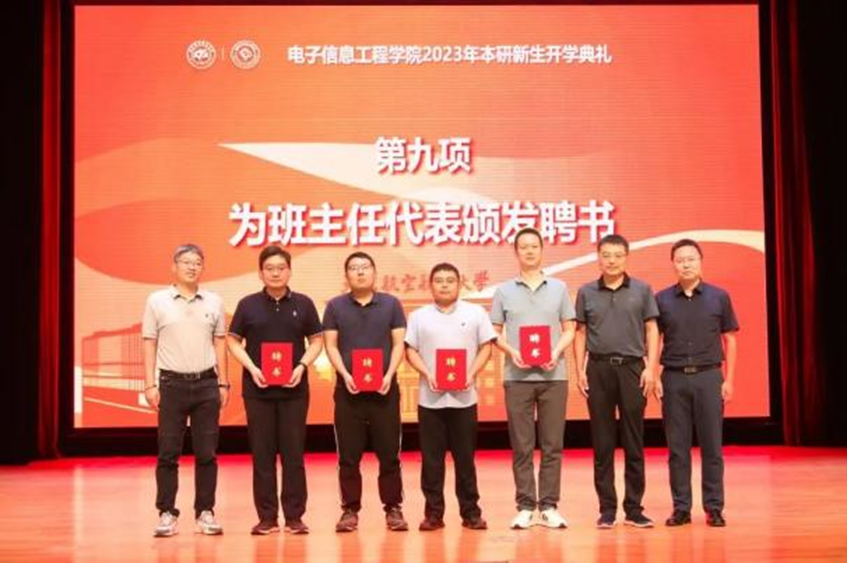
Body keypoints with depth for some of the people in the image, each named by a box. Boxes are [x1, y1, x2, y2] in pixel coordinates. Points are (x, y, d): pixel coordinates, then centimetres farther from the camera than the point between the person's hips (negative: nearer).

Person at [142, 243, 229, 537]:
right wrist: (149, 385, -4)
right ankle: (167, 513, 8)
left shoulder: (214, 302, 7)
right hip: (172, 383, -2)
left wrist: (223, 383, 8)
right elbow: (149, 345, 2)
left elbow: (219, 344, 11)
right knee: (168, 453, 1)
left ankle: (205, 512, 12)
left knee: (206, 453, 4)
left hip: (206, 383, 2)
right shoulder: (157, 301, 2)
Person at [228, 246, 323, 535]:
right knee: (262, 453, 3)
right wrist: (252, 368, -9)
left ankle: (295, 516, 9)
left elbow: (316, 340, 8)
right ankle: (267, 517, 9)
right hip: (258, 389, 0)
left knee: (293, 452, 2)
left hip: (294, 389, 0)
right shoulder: (248, 304, 3)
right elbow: (233, 341, 5)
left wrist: (302, 366, -9)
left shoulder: (303, 304, 5)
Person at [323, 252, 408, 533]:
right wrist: (344, 374, -12)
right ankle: (350, 510, 11)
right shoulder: (335, 306, 7)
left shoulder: (391, 304, 6)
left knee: (389, 453, 2)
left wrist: (389, 375, -11)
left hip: (384, 388, 0)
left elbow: (398, 344, 3)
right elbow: (330, 345, 3)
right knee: (348, 455, 2)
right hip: (348, 389, 0)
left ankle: (393, 509, 11)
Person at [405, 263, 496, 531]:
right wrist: (427, 374, -10)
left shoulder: (475, 313, 7)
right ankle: (433, 512, 9)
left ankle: (471, 512, 11)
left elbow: (485, 347, 5)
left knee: (465, 456, 3)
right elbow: (410, 350, 5)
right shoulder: (419, 316, 8)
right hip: (430, 398, 1)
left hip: (463, 397, -1)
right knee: (431, 458, 3)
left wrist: (471, 373, -10)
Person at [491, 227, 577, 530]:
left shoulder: (559, 288, 9)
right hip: (517, 377, 0)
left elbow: (569, 329, 8)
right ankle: (525, 506, 9)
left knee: (552, 444, 2)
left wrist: (557, 352, -10)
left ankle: (549, 506, 9)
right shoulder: (504, 291, 7)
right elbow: (495, 333, 7)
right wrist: (511, 352, -11)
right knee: (521, 446, 2)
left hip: (554, 375, 1)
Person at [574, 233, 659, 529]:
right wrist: (580, 371, 1)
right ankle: (607, 508, 11)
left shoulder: (642, 290, 5)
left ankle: (634, 508, 9)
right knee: (602, 442, 4)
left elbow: (652, 330, 5)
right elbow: (580, 334, 8)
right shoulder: (586, 292, 7)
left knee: (634, 441, 2)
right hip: (598, 369, 1)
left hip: (632, 367, -1)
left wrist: (650, 368, -4)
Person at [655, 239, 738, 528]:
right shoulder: (662, 299, 5)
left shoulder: (719, 297, 3)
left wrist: (729, 380, 0)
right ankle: (681, 508, 11)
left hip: (709, 376, -1)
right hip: (674, 377, 1)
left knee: (712, 445, 2)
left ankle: (714, 507, 10)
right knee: (677, 447, 4)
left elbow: (730, 340, 6)